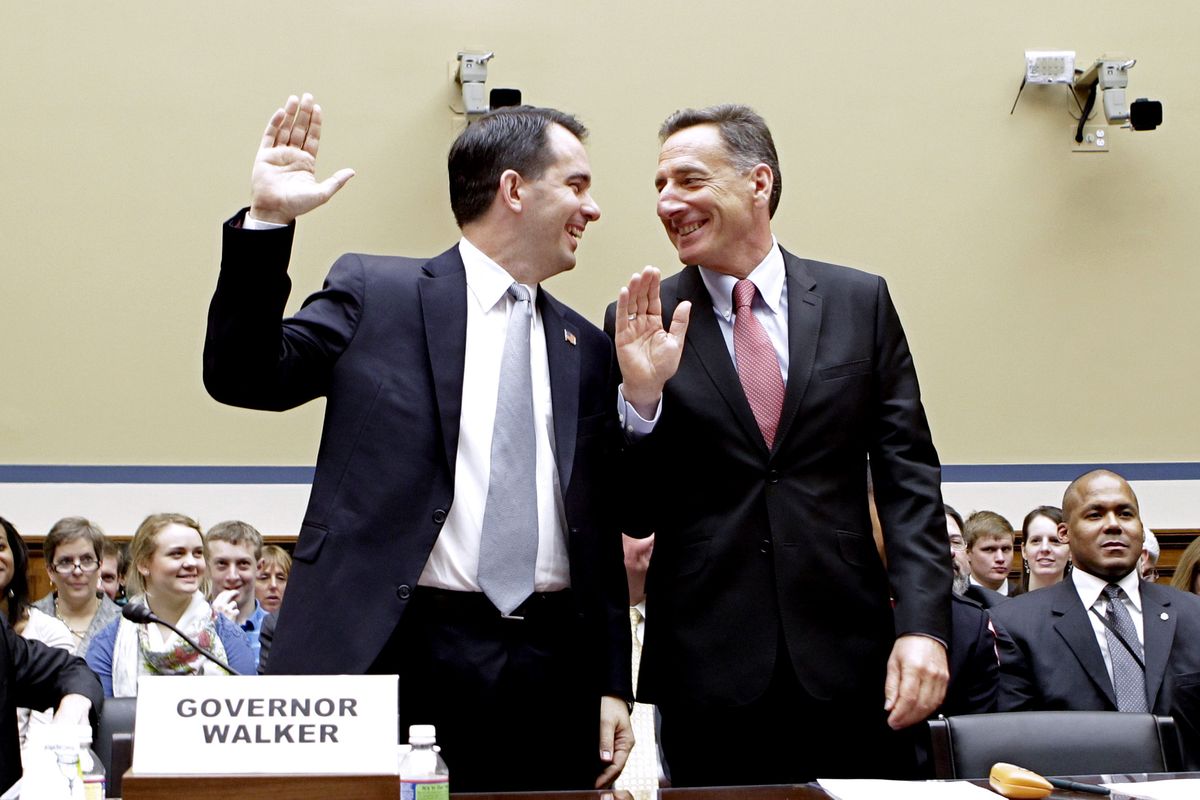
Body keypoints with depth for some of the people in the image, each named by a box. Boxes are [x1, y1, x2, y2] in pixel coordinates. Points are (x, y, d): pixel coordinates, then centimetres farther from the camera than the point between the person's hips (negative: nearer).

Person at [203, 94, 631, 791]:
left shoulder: (587, 349, 15)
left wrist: (612, 685, 11)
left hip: (553, 670, 4)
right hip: (400, 654, -3)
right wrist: (268, 222, -14)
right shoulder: (375, 294, 5)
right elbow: (244, 378, -4)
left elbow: (601, 531, 15)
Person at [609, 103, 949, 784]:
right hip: (707, 670, -1)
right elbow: (635, 516, 1)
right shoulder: (643, 321, 2)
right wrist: (641, 396, -15)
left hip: (847, 659, 1)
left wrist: (923, 624, -7)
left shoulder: (860, 301, 5)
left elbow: (907, 474, 3)